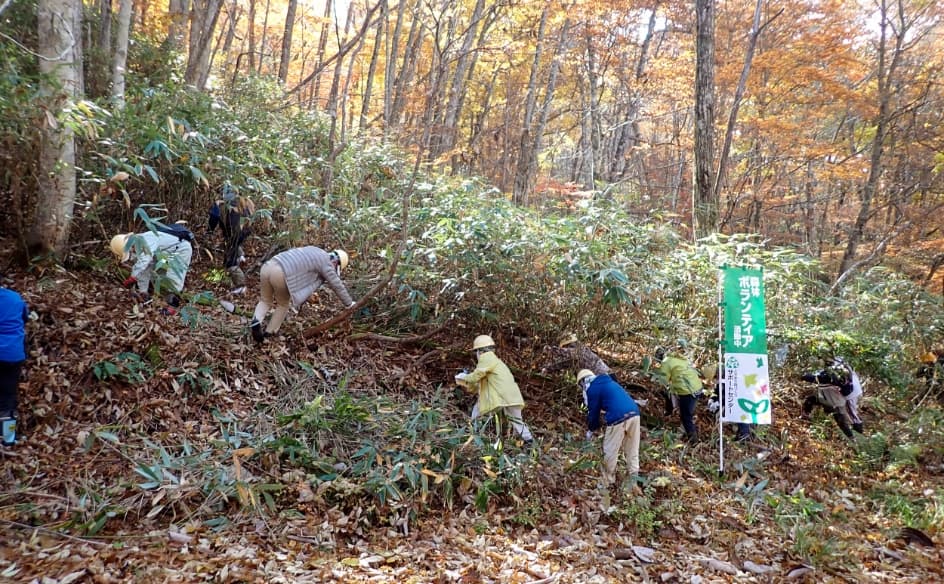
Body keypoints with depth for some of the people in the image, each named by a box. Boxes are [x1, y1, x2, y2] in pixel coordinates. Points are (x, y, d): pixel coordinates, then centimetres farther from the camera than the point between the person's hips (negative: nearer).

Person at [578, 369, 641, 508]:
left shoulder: (592, 389, 4)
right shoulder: (608, 382, 28)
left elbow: (593, 411, 6)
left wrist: (591, 430, 22)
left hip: (618, 418, -8)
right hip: (634, 413, 8)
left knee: (610, 453, 8)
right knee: (632, 451, 16)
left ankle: (607, 484, 19)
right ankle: (632, 481, 21)